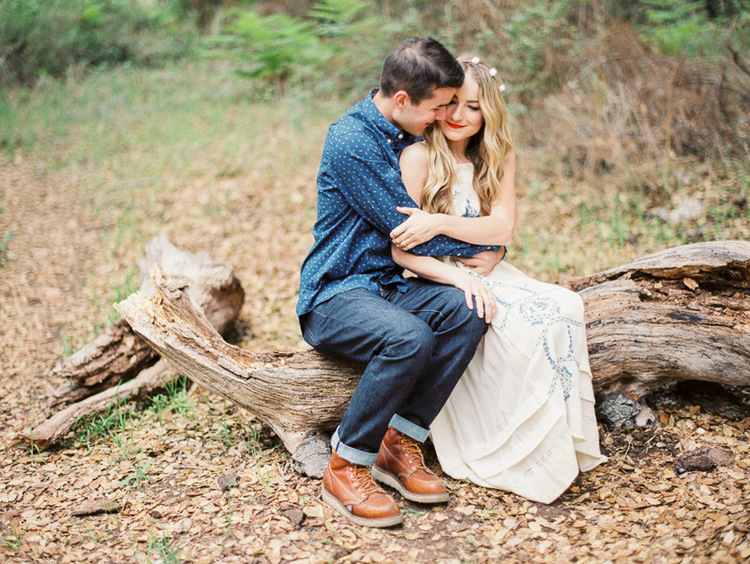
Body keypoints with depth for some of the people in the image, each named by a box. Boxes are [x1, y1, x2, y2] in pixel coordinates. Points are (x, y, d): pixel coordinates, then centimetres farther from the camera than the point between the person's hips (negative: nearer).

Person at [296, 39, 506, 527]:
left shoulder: (408, 138, 12)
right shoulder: (350, 141, -16)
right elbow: (407, 229, -16)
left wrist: (469, 272, -2)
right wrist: (477, 251, -4)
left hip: (388, 285, 7)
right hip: (335, 294, -7)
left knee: (468, 312, -21)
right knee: (410, 338, -35)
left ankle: (399, 445, -13)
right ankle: (345, 468, -17)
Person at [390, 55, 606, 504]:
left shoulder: (498, 158, 10)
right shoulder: (420, 156, -8)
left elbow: (502, 229, -5)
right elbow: (400, 250, -14)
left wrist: (440, 223, -21)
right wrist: (459, 278, -28)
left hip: (491, 275, 6)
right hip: (437, 283, -5)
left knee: (565, 308, -21)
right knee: (522, 328, -29)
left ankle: (562, 446, -15)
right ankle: (515, 459, -15)